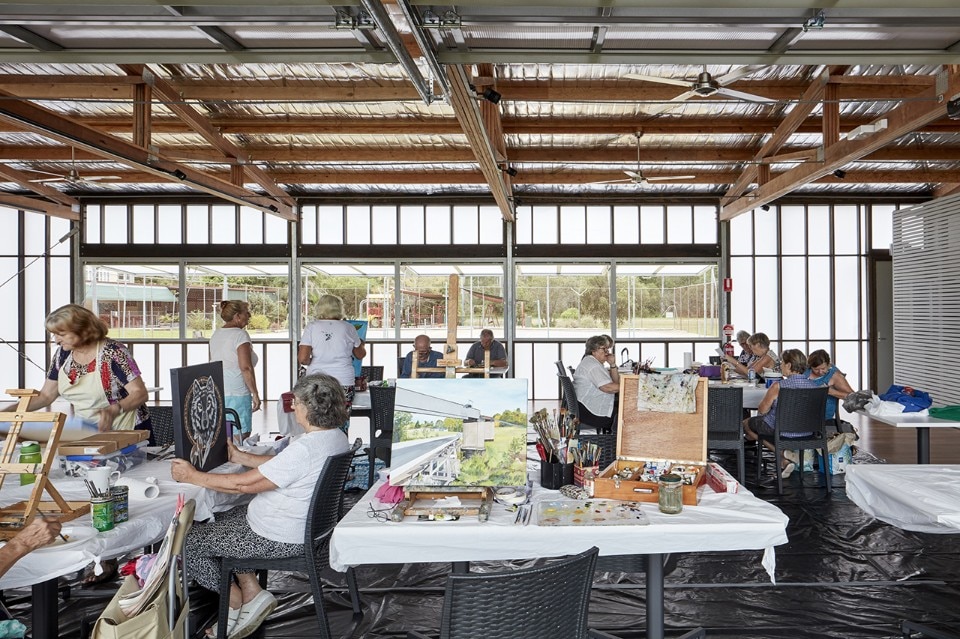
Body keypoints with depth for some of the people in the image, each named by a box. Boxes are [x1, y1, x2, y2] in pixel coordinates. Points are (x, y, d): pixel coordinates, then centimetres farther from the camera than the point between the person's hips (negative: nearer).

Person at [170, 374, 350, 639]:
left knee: (188, 540, 5)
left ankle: (238, 602, 18)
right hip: (306, 525, 10)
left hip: (280, 540, -10)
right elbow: (280, 464, 12)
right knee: (217, 520, 25)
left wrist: (192, 476, -11)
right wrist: (241, 457, 17)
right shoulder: (336, 437, -1)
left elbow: (244, 484, -23)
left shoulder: (305, 448, -31)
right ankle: (251, 591, 22)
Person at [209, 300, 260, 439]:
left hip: (216, 392, 8)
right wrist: (255, 394, -13)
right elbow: (246, 368, -17)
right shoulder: (240, 334, -10)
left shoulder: (216, 334, 15)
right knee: (241, 437, -4)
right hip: (236, 394, -8)